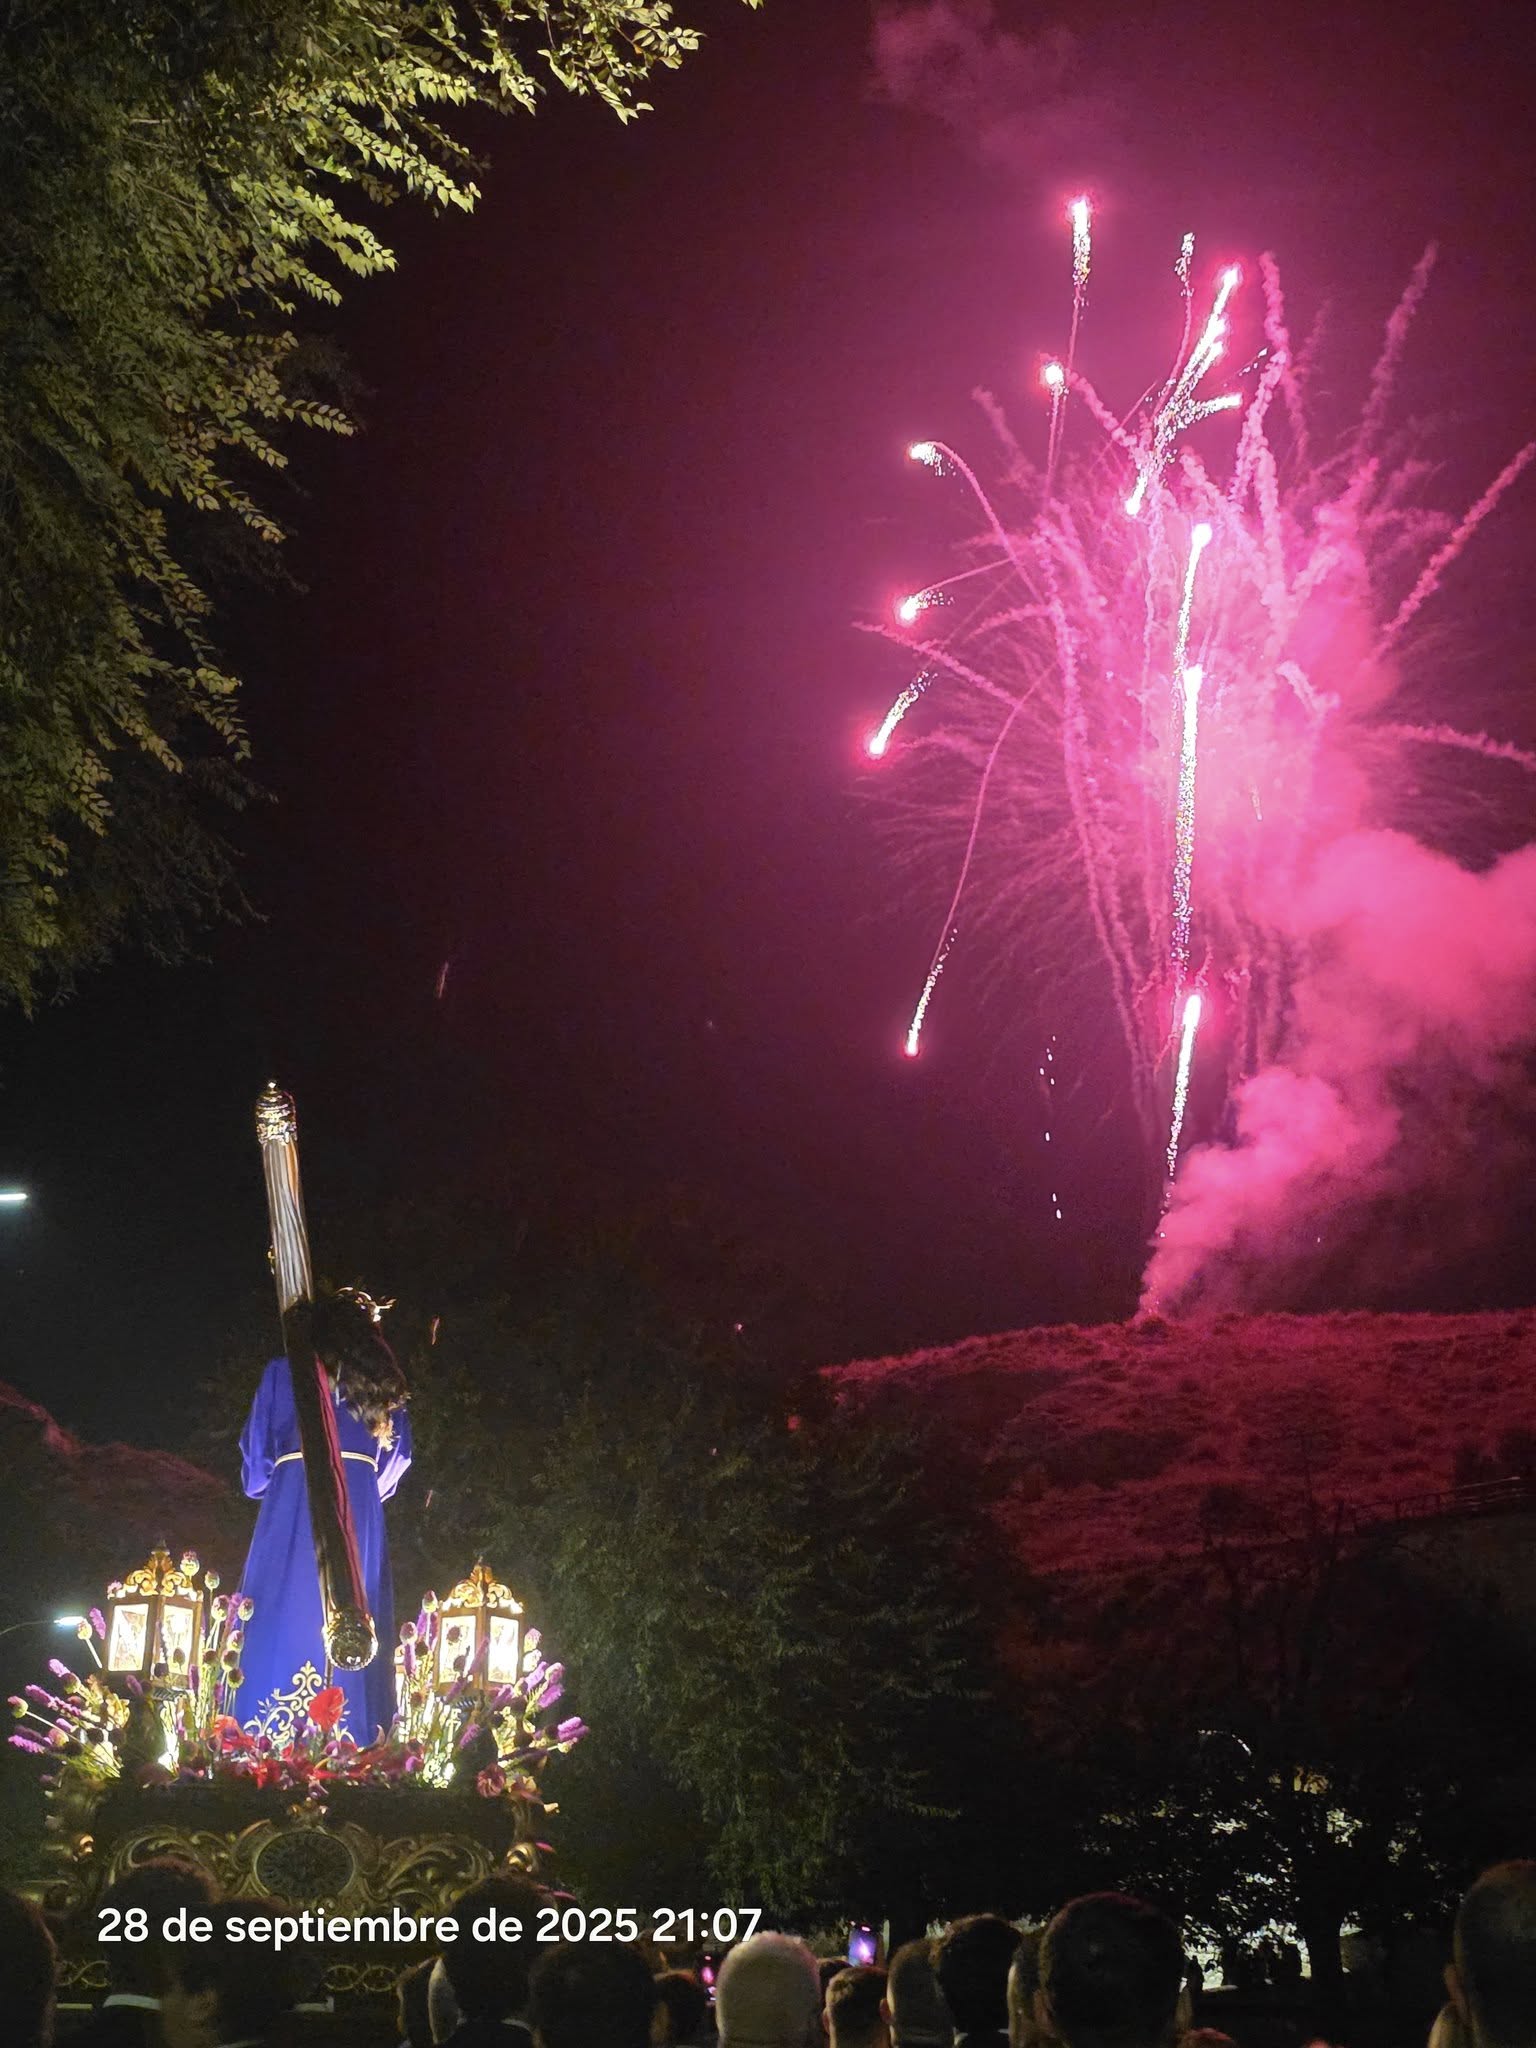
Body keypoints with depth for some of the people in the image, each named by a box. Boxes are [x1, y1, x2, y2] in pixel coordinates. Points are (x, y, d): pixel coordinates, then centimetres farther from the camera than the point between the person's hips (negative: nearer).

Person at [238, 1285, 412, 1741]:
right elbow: (398, 1459, 16)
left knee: (282, 1621, -3)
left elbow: (256, 1459, 11)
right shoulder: (383, 1384, 16)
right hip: (360, 1513, 2)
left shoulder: (283, 1374, 10)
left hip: (290, 1513, -2)